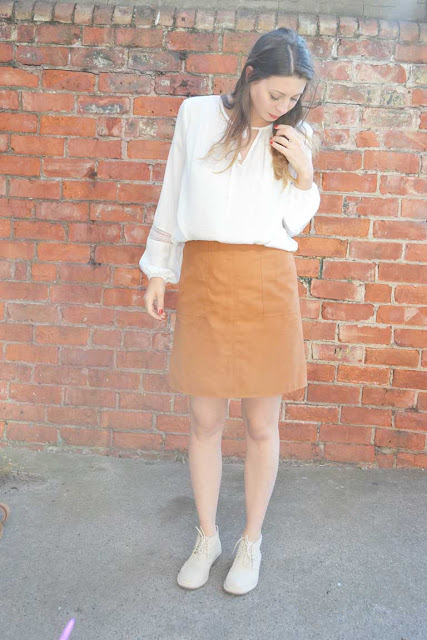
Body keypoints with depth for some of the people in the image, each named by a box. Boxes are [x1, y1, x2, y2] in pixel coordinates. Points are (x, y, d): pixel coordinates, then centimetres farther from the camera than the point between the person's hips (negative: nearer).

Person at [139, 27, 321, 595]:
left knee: (262, 425, 6)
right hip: (204, 278, 0)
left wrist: (304, 174, -6)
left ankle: (252, 541, 27)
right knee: (205, 420, 8)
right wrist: (158, 271, 12)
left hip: (267, 282, 0)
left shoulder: (296, 136, 7)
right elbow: (172, 196, 12)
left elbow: (294, 224, 11)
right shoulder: (197, 114, 6)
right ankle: (207, 537, 28)